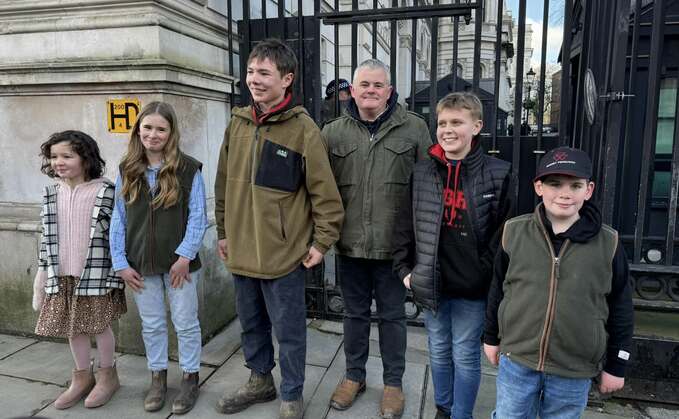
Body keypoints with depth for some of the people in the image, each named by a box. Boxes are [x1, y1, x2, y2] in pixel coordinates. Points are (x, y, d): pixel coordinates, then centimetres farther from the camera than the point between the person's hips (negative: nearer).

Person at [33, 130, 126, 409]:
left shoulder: (106, 192, -11)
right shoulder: (51, 195, 5)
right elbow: (47, 240, 9)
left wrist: (121, 270, -9)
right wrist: (40, 281, 10)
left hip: (96, 275, -5)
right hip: (63, 276, 5)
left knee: (100, 325, 6)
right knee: (73, 327, 14)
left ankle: (107, 375, 29)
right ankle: (82, 377, 34)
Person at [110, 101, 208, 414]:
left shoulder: (188, 169, -8)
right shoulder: (127, 171, 4)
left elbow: (198, 216, -9)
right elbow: (118, 219, 4)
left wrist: (185, 255, -16)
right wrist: (120, 262, -1)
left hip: (178, 262, -3)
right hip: (141, 264, 3)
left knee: (185, 323, 10)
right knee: (151, 325, 17)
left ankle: (190, 378, 28)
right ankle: (157, 377, 35)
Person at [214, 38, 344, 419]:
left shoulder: (302, 128, -12)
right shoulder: (238, 122, 5)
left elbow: (325, 193, -11)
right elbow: (225, 183, 12)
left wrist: (322, 242, -11)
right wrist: (223, 231, 14)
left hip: (284, 254, -6)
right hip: (242, 252, 6)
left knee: (289, 330, 10)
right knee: (251, 324, 21)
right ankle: (260, 381, 44)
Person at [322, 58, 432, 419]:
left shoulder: (414, 128, -2)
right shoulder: (333, 131, 3)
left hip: (393, 244, -1)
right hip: (349, 243, 2)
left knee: (392, 316, 13)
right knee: (355, 313, 17)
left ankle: (393, 382, 32)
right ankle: (354, 376, 38)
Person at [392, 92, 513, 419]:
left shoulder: (497, 174, -8)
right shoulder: (421, 173, 0)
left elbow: (503, 233, -6)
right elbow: (405, 224, 5)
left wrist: (486, 274, -9)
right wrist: (404, 268, 1)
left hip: (472, 287, -3)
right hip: (431, 283, 3)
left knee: (465, 356, 11)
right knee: (438, 352, 19)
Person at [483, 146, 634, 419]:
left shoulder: (608, 243, -8)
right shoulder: (514, 232, -7)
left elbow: (620, 310, 1)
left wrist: (615, 366, 5)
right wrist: (491, 338, 11)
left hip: (575, 370, 0)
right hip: (516, 360, 1)